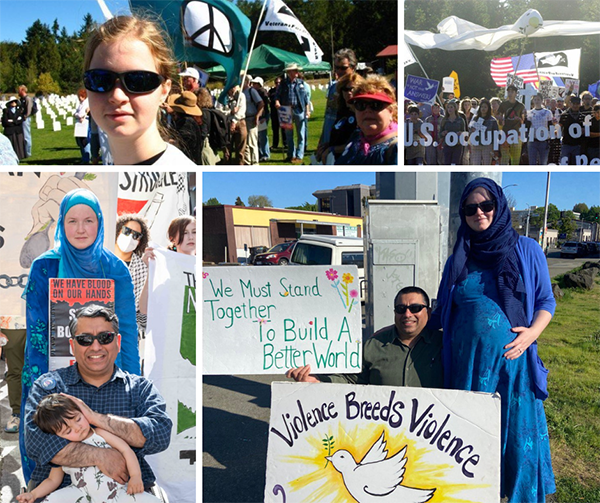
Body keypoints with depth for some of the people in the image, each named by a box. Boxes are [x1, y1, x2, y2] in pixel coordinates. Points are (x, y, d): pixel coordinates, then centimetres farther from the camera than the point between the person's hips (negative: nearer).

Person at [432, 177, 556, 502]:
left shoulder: (526, 249, 4)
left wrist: (532, 332, -11)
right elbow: (442, 313, 15)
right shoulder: (458, 261, 10)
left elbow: (546, 301, 6)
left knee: (518, 434, 4)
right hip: (467, 362, 2)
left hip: (512, 359, -1)